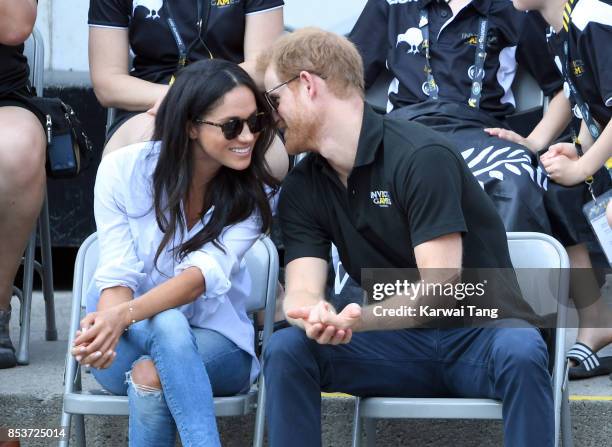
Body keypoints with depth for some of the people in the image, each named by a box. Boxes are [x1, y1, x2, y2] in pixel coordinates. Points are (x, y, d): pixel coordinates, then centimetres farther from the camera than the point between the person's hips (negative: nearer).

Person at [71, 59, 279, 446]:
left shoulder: (255, 193, -8)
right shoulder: (123, 170, -9)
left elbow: (205, 273, -23)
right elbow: (118, 273, -14)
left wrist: (125, 315, -41)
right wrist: (108, 323, -40)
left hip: (214, 344, 0)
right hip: (130, 342, 0)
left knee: (150, 378, -36)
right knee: (167, 325, -37)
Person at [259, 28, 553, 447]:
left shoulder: (421, 155, -16)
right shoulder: (301, 189, 5)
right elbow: (302, 291, -7)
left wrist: (361, 318, -38)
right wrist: (316, 318, -32)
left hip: (478, 334, -5)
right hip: (400, 343, 5)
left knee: (520, 351, -38)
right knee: (286, 349, -21)